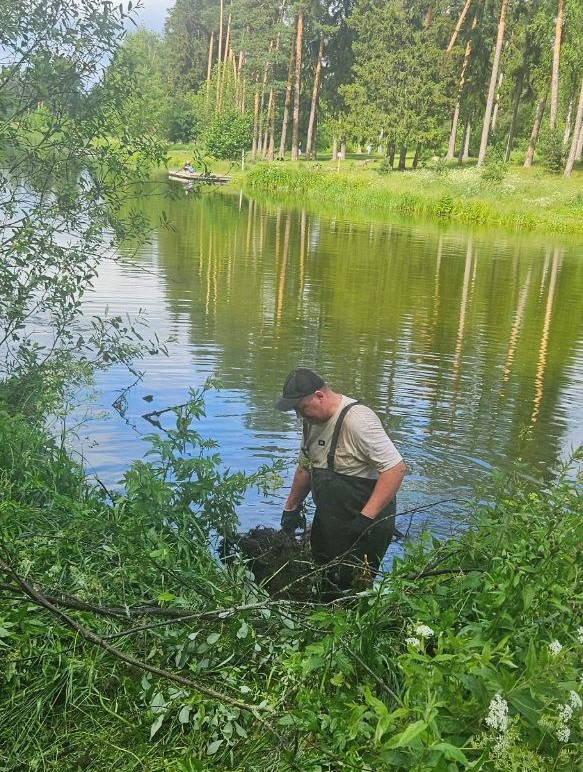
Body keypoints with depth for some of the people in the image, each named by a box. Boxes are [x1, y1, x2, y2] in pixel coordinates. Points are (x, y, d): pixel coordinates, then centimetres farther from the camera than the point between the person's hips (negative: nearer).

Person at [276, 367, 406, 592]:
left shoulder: (356, 420, -24)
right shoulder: (312, 420, 5)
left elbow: (396, 468, -28)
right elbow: (305, 468, 20)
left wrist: (366, 518, -30)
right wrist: (292, 508, 21)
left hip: (365, 525, -9)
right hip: (327, 521, 9)